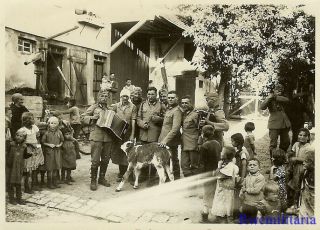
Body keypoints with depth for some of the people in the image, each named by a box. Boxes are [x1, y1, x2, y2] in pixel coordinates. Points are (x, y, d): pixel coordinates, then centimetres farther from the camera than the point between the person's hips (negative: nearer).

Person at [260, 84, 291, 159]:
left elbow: (287, 100, -10)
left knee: (286, 142, 14)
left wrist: (275, 97, -13)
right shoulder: (270, 100, 1)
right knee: (273, 143, -6)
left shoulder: (282, 98, 14)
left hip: (284, 123, 6)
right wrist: (269, 98, -22)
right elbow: (262, 107, -15)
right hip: (274, 124, -6)